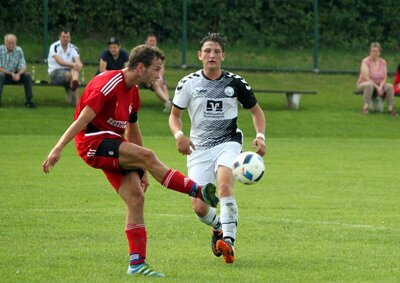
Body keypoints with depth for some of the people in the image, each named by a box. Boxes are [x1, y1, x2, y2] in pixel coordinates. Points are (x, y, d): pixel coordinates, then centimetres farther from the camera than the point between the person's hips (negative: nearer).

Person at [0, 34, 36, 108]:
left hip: (14, 75, 3)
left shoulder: (19, 50, -2)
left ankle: (28, 100, -14)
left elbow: (23, 67, -7)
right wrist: (11, 74, -23)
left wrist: (18, 74, -28)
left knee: (27, 76, -22)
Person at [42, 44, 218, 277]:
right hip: (93, 142, -9)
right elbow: (83, 118, -22)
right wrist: (58, 148, -29)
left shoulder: (132, 92, 15)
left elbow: (133, 131, 25)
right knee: (147, 155, -27)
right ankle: (198, 192, -22)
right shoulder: (109, 84, -15)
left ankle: (137, 263, -3)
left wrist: (142, 170, 26)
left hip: (113, 146, 9)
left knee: (136, 197, -5)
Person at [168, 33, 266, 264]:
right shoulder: (188, 83, 2)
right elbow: (175, 115, 10)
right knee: (199, 208, -7)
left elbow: (256, 110, 14)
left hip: (228, 143, -1)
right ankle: (219, 226, 28)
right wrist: (179, 135, -11)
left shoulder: (235, 83, 2)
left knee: (224, 184, -33)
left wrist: (260, 136, -2)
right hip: (199, 149, 1)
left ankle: (228, 240, -35)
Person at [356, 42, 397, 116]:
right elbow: (366, 78, -20)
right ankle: (366, 107, -38)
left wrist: (380, 87, -22)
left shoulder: (383, 62, 1)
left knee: (389, 86, -25)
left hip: (379, 84, 4)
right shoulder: (365, 61, -12)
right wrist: (377, 87, -25)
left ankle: (390, 108, -23)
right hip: (363, 84, -4)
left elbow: (384, 78, -3)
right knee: (369, 85, -40)